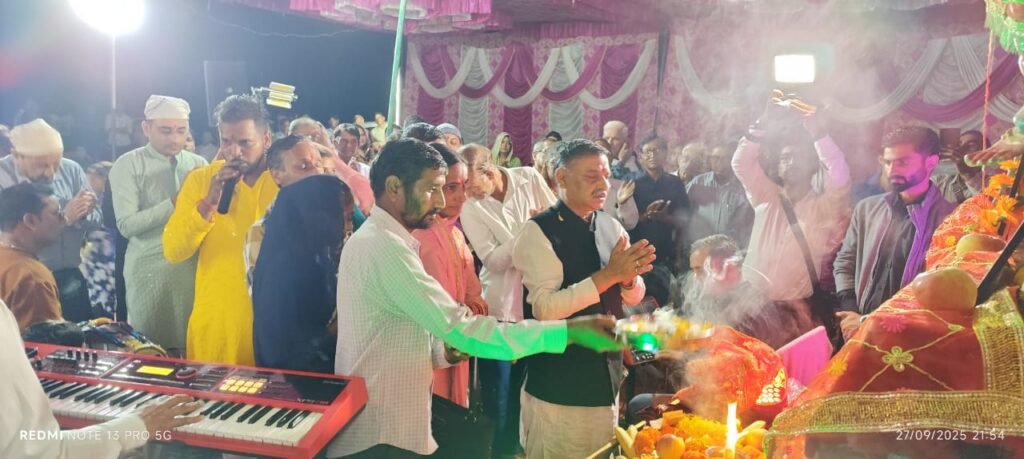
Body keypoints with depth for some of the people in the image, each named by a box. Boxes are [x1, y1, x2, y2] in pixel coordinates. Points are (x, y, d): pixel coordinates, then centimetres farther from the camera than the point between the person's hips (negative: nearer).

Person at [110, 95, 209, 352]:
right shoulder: (128, 165, -3)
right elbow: (127, 225, -11)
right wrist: (176, 201, -14)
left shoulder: (199, 164, 8)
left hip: (194, 267, 3)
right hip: (150, 269, -3)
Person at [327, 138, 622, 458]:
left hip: (379, 422, 10)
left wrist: (442, 351, -1)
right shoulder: (385, 247, -22)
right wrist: (568, 330, -25)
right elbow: (462, 329, -27)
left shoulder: (375, 239, 12)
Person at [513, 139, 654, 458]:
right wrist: (607, 275, -28)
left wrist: (628, 276, -14)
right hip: (559, 386, -6)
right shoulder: (539, 231, -14)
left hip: (606, 378, 6)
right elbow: (545, 309, -24)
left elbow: (634, 298, 8)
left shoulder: (611, 227, 5)